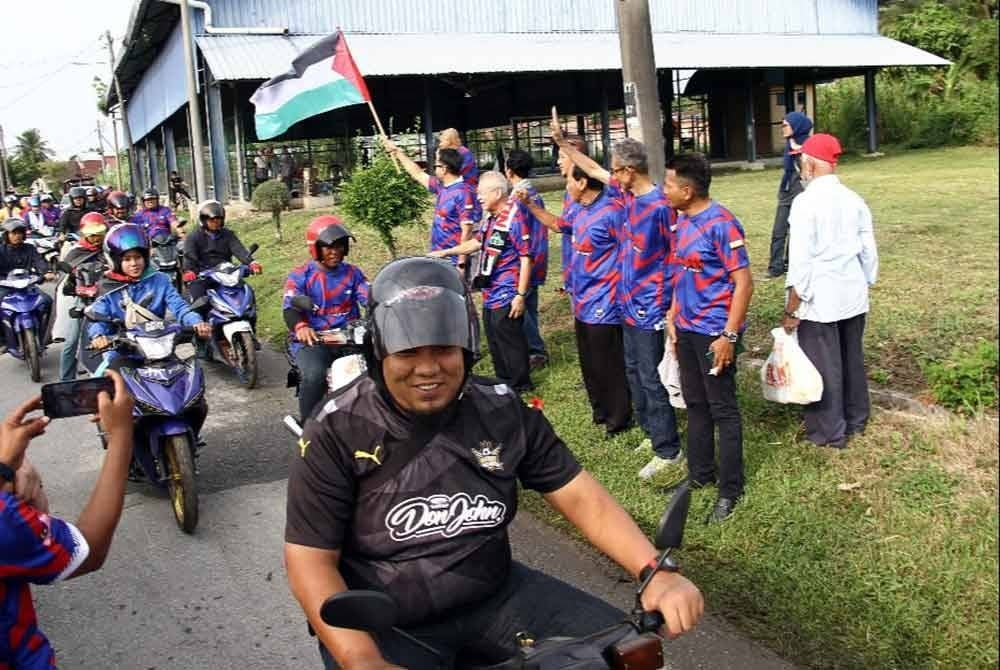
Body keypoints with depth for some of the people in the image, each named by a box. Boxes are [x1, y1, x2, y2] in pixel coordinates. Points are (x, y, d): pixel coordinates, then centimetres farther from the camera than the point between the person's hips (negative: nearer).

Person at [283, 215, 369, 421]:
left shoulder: (353, 273, 15)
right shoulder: (300, 276, 4)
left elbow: (371, 298, 1)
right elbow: (290, 307, -11)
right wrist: (301, 327, -34)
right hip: (312, 339, -3)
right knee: (315, 375, -33)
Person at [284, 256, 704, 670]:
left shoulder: (503, 411, -4)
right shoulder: (336, 433, -14)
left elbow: (579, 496, -2)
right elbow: (310, 561, -14)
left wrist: (654, 572, -16)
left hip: (494, 598, 4)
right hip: (384, 624, -4)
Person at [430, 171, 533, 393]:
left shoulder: (515, 218, -18)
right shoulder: (491, 218, 11)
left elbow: (526, 258, -19)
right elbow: (477, 242, 26)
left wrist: (521, 295, -21)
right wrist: (445, 253, 24)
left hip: (507, 294, -10)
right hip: (491, 294, 10)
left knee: (510, 339, 0)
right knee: (494, 339, 18)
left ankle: (519, 384, 15)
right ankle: (504, 380, 32)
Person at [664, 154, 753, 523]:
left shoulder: (721, 223, -17)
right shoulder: (682, 221, 7)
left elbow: (744, 283, -18)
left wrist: (729, 335, -20)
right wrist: (673, 317, 13)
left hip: (714, 332, -8)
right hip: (687, 330, 8)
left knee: (723, 410, 3)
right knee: (695, 405, 18)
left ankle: (730, 489, 14)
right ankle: (700, 474, 33)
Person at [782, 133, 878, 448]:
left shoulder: (806, 202, -16)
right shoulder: (854, 199, 4)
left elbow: (800, 260, -18)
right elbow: (869, 250, 9)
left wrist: (792, 307, -11)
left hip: (819, 300, -7)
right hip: (853, 295, 7)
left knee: (823, 366, 5)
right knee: (852, 359, 19)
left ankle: (829, 431, 16)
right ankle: (856, 420, 33)